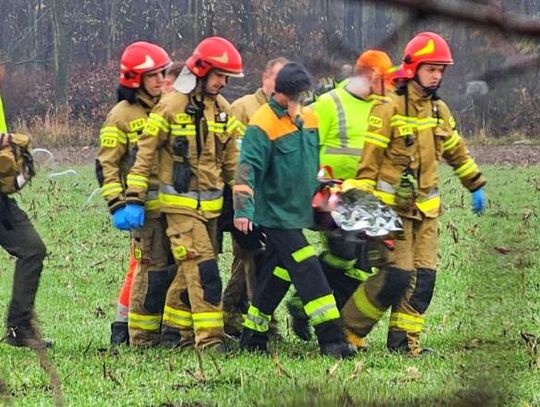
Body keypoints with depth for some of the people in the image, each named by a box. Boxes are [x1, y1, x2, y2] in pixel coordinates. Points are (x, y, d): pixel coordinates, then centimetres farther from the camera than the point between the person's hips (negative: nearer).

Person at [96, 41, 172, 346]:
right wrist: (118, 206, -15)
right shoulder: (122, 116, -2)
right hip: (147, 206, -6)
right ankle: (142, 338, -2)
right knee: (152, 269, -9)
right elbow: (107, 165, -5)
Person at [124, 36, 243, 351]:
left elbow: (231, 159, 17)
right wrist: (135, 199, -12)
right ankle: (209, 338, -15)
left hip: (211, 204, 6)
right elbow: (145, 153, -9)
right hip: (181, 203, -6)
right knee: (203, 269, -14)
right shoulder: (171, 106, -10)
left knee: (191, 269, 12)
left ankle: (174, 328, 25)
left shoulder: (223, 110, 9)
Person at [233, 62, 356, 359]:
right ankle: (330, 339, -18)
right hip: (276, 213, -8)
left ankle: (252, 339, 22)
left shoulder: (308, 120, 9)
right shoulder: (263, 125, -15)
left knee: (277, 273, 13)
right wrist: (243, 211, -28)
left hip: (298, 211, 8)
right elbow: (248, 169, -20)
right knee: (308, 272, -14)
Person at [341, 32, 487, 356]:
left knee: (424, 275, 1)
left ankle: (405, 340, 8)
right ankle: (348, 330, 1)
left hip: (426, 206, 7)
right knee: (397, 274, -12)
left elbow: (457, 152, 26)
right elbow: (369, 162, -9)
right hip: (393, 205, -7)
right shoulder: (389, 111, -9)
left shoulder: (440, 111, 12)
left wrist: (477, 186, 30)